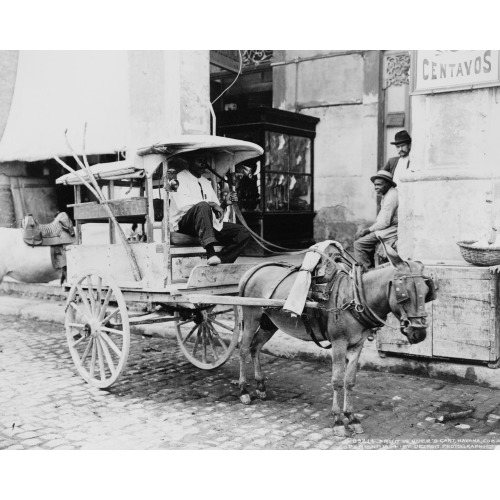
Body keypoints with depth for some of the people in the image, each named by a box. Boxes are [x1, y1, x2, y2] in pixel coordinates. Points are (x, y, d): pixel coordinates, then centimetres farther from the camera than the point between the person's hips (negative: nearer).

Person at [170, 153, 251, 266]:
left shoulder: (206, 182, 22)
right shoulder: (181, 177, -1)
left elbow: (217, 209, 17)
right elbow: (182, 203, -21)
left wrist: (225, 202, -4)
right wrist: (211, 204, -22)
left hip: (208, 225, 7)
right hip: (184, 224, -7)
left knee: (243, 233, -9)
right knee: (203, 205, -38)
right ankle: (210, 253, -46)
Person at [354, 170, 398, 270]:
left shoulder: (391, 196, -18)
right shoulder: (386, 195, 16)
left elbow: (384, 223, -21)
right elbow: (380, 220, 18)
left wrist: (367, 230, -11)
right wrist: (366, 229, 6)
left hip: (391, 230, -11)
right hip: (387, 229, 11)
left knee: (359, 244, -16)